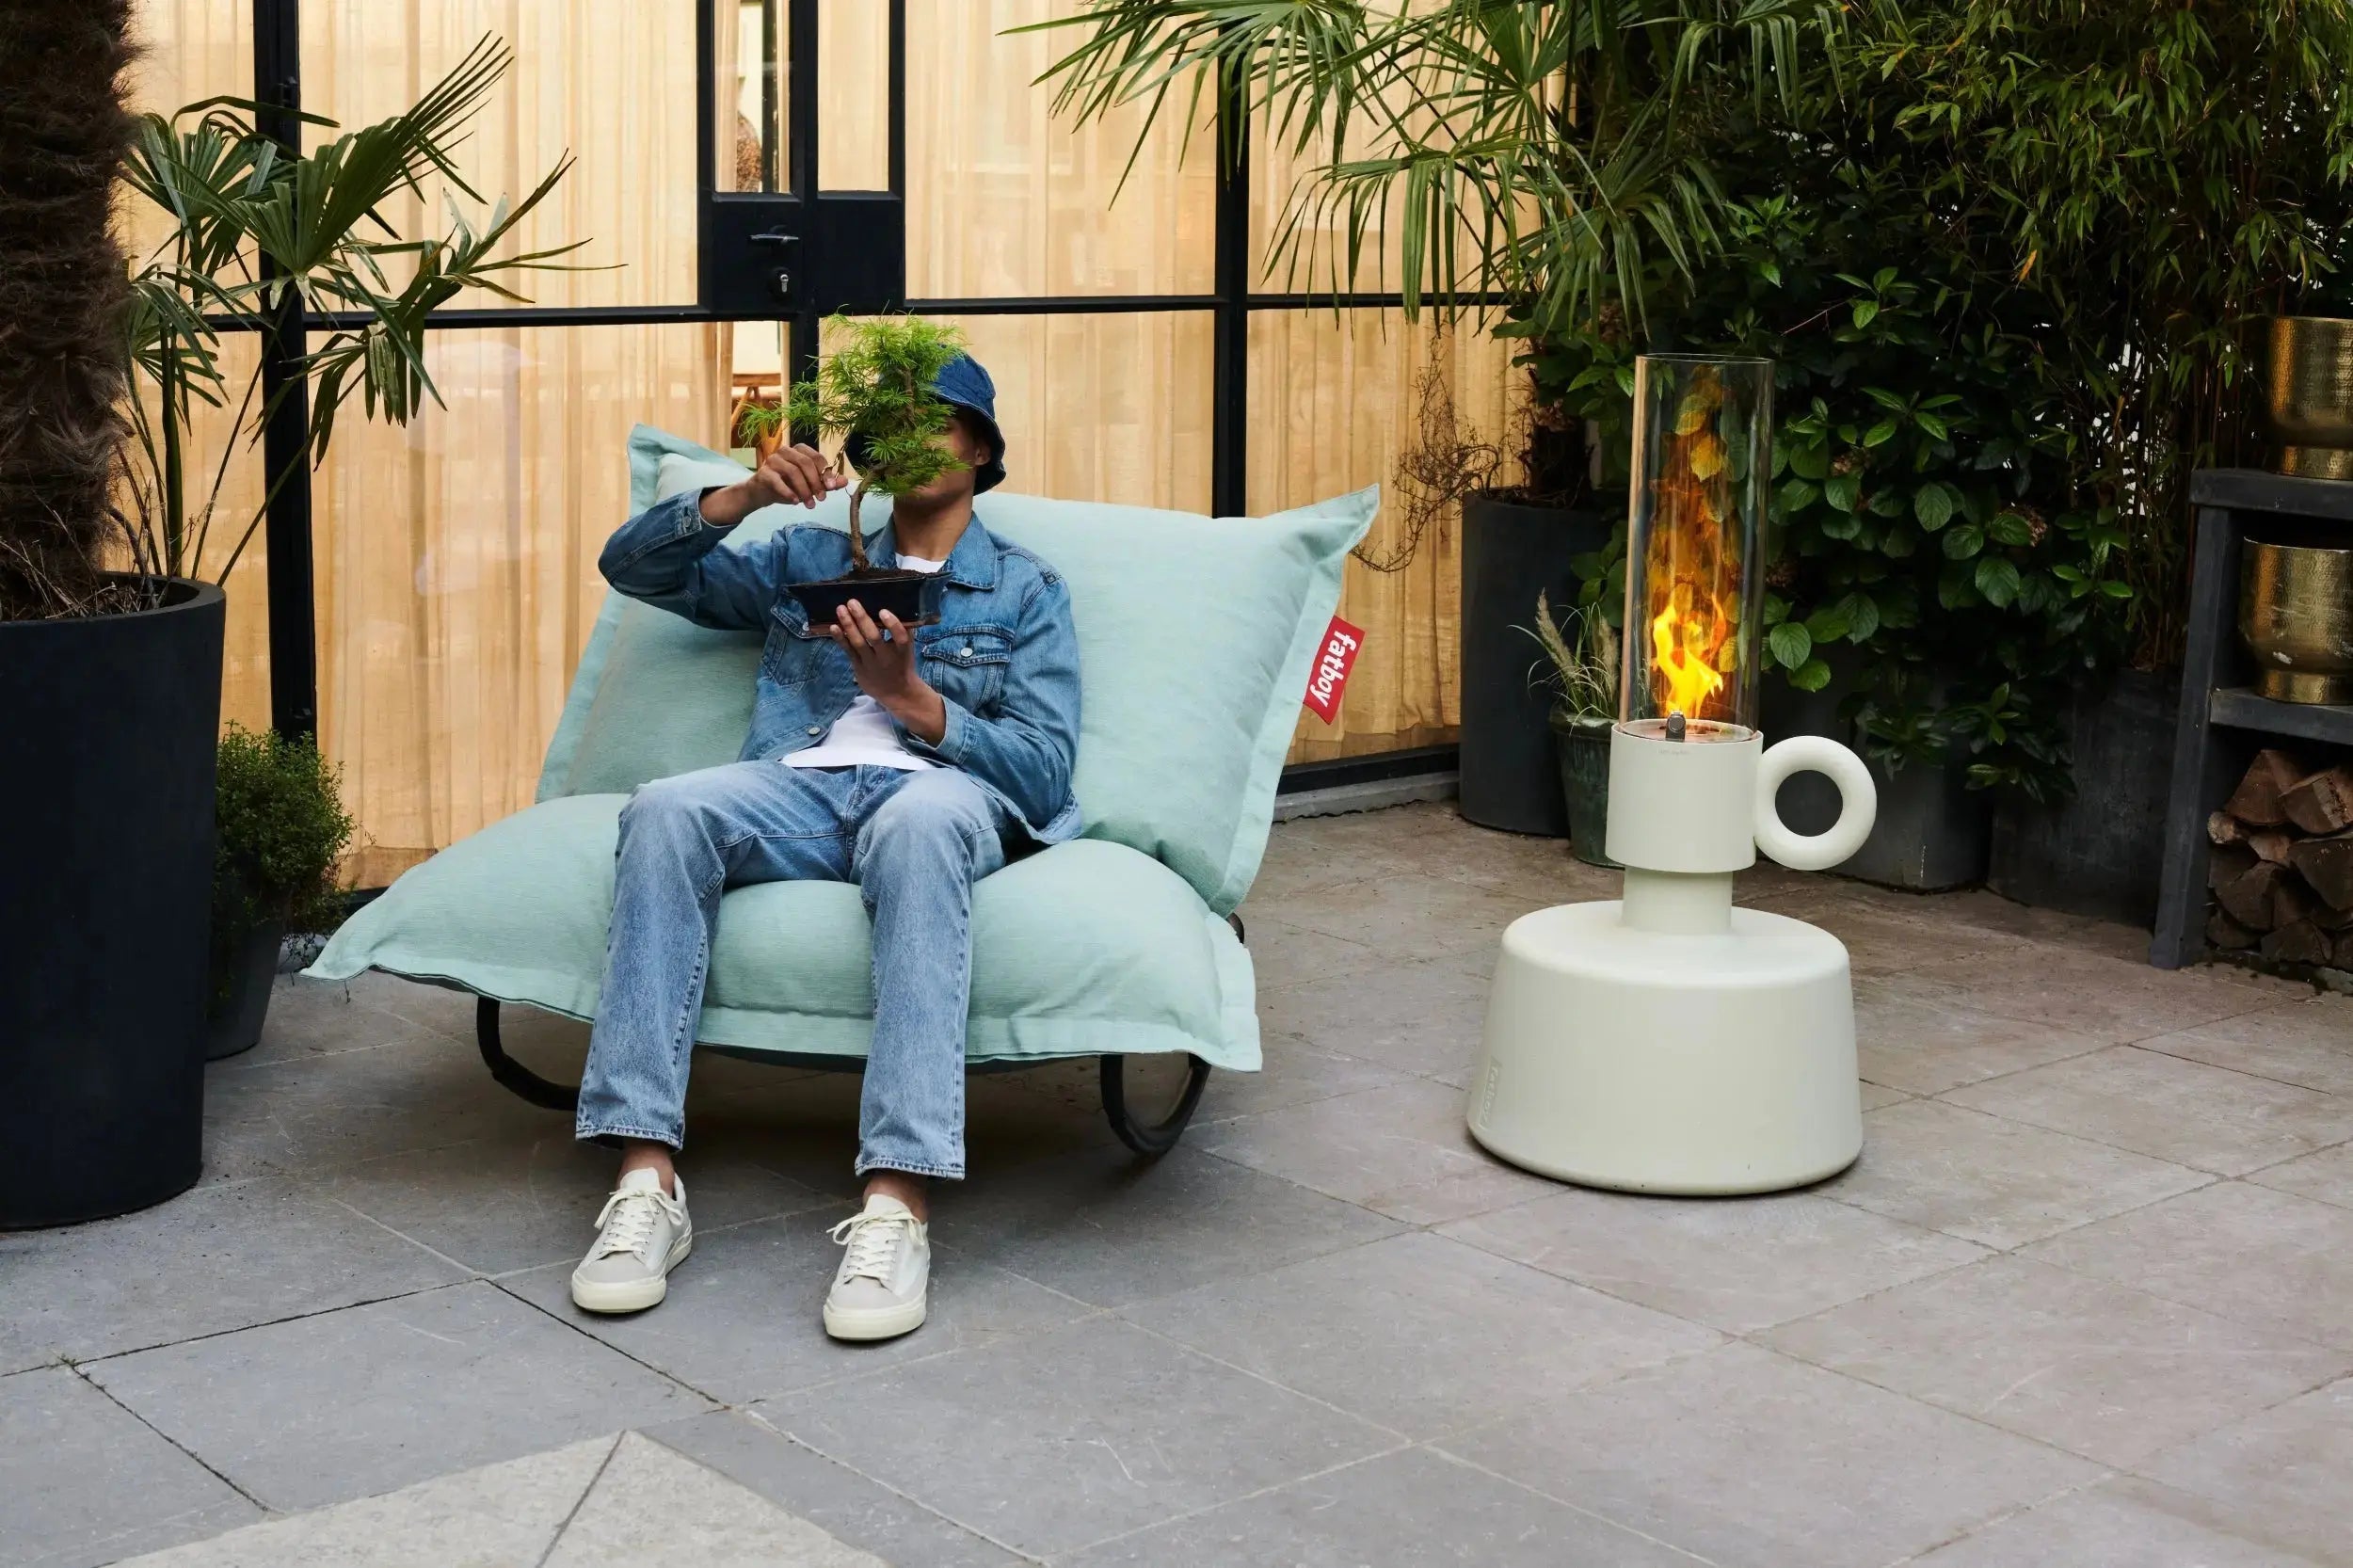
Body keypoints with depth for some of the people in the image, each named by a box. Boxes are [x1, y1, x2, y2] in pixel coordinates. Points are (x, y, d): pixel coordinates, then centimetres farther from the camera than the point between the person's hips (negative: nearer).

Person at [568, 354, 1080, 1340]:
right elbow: (633, 566, 22)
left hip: (940, 789, -3)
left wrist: (911, 697, -9)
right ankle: (646, 1184, -38)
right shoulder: (808, 559, 29)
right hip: (800, 791, 3)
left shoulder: (1026, 590, 19)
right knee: (666, 808, -32)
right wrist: (743, 496, 6)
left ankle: (895, 1207, -50)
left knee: (923, 817, -42)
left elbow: (1046, 768, 5)